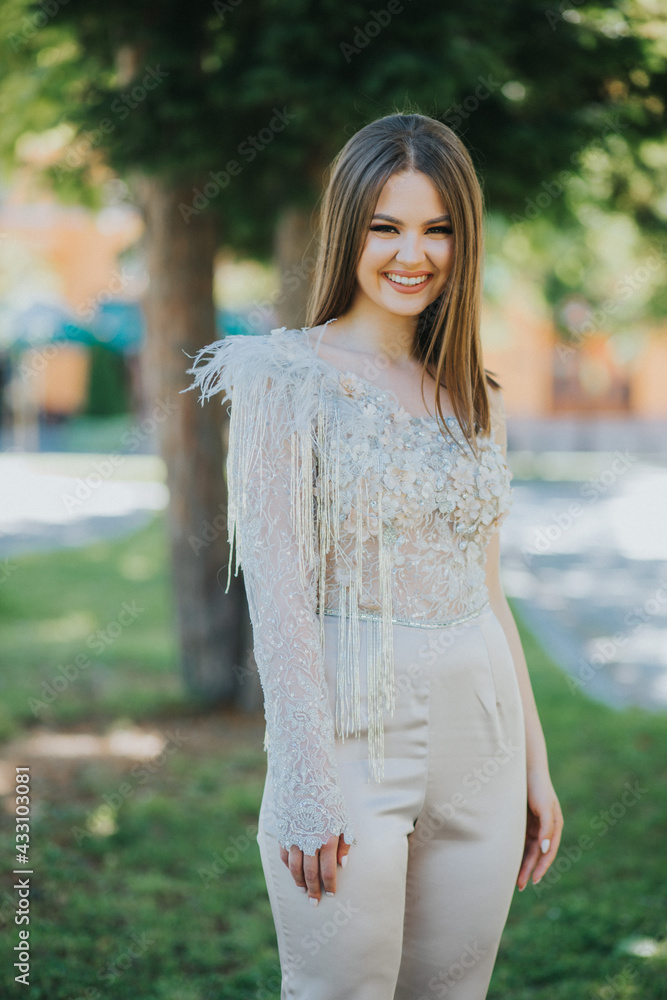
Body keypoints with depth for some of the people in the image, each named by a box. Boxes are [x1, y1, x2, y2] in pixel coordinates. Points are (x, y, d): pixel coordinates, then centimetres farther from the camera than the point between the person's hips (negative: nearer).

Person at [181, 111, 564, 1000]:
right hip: (353, 735, -6)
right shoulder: (291, 378, -6)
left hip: (480, 742, 6)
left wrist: (535, 766, 13)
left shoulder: (474, 398, 12)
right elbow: (277, 589, -12)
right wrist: (309, 785, -17)